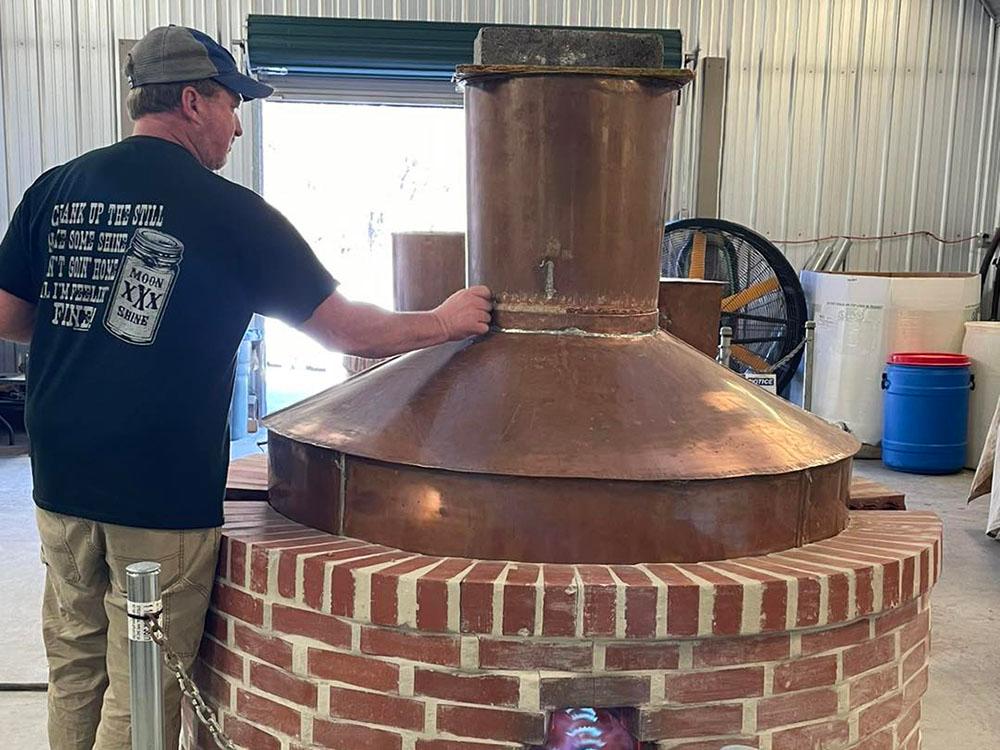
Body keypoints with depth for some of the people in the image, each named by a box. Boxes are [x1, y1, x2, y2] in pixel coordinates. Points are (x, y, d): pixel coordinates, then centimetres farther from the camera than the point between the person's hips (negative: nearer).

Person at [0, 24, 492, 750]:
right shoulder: (230, 212, -10)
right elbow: (346, 330, -7)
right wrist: (444, 321, 7)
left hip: (62, 477, 6)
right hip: (163, 492, -5)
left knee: (74, 670, 19)